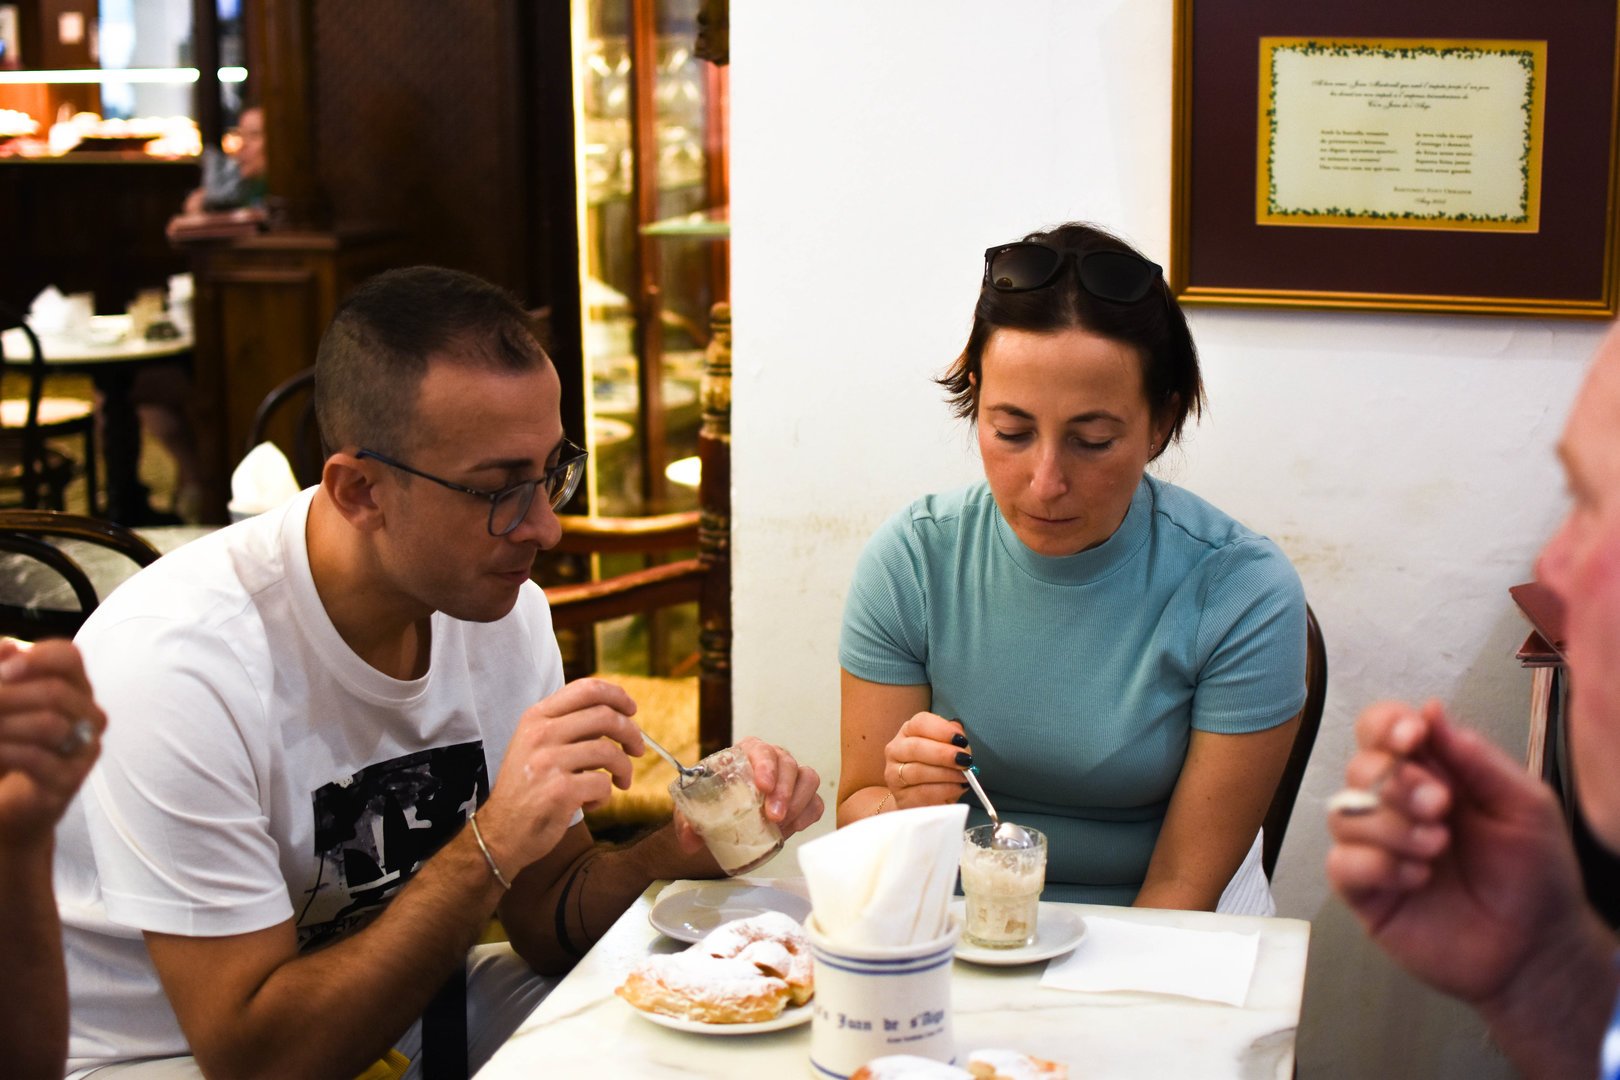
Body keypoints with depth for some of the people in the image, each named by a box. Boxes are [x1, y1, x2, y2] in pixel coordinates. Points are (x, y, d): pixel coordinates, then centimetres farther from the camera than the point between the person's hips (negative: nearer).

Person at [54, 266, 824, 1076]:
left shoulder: (507, 611, -5)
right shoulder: (179, 665, -27)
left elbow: (549, 916, 2)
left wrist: (677, 853, -18)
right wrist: (490, 847, -32)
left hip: (383, 1010, 7)